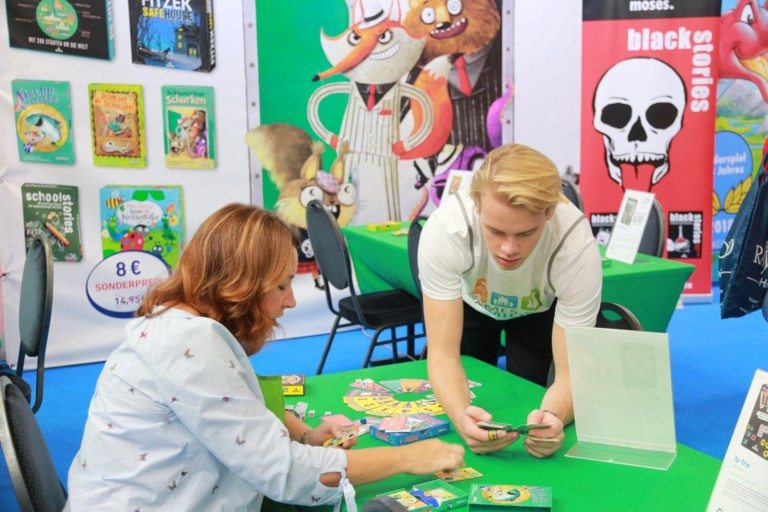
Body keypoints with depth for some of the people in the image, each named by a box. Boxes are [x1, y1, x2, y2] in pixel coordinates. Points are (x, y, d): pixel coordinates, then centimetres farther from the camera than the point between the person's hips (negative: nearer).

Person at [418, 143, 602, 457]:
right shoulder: (444, 229, -42)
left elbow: (571, 372, -36)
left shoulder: (577, 247, -41)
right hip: (470, 303, 0)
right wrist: (461, 416, -58)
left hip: (541, 310, 0)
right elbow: (442, 352, -38)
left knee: (526, 405, -4)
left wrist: (552, 416, -59)